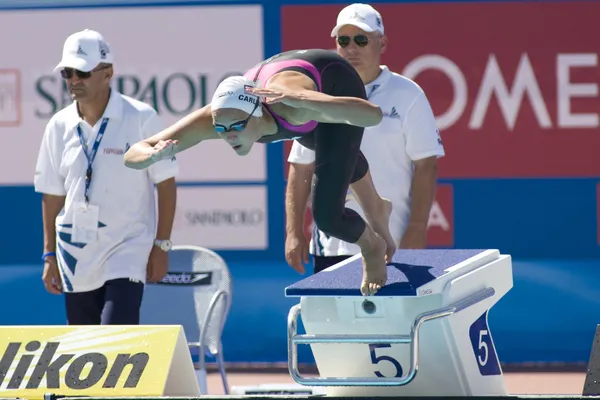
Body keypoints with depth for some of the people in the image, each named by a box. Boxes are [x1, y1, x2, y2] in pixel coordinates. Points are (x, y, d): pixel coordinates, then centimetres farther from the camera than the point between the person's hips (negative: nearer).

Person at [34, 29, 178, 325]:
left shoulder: (141, 119, -7)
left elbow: (165, 183, -4)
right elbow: (52, 194, 11)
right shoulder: (59, 126, 4)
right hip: (76, 255, 5)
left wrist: (161, 245, -7)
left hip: (127, 249, -5)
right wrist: (49, 254, 9)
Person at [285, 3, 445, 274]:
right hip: (331, 249, 3)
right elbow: (300, 169, 11)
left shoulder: (407, 95, 0)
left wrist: (417, 229, -11)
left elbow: (426, 166, -4)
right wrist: (294, 232, 3)